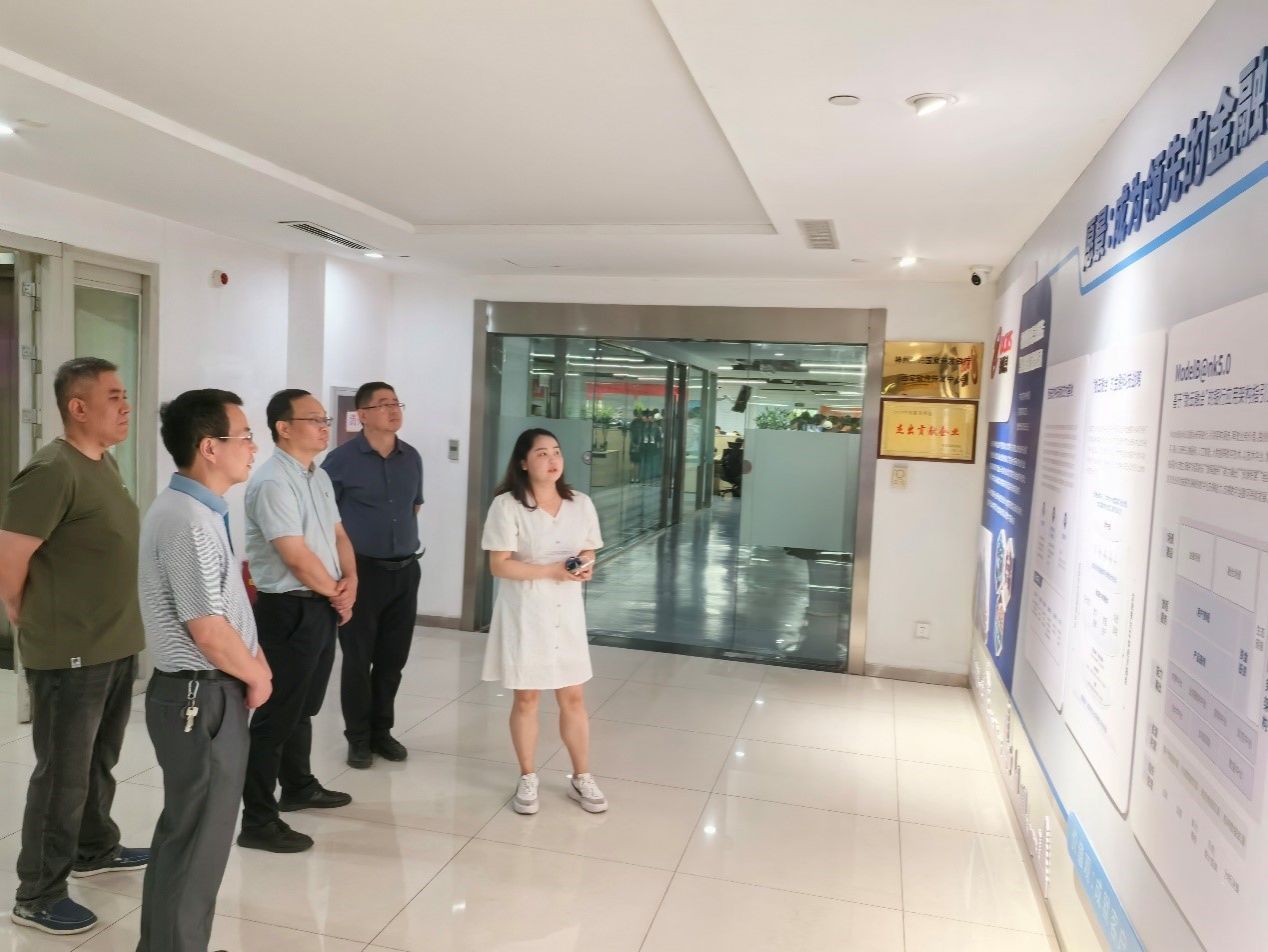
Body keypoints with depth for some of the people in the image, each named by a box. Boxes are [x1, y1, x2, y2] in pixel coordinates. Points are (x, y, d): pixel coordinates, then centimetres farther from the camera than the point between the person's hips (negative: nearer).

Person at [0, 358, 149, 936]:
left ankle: (94, 849, 41)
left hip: (117, 646, 8)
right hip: (70, 656, -8)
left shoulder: (105, 464, 9)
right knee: (63, 774, 4)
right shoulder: (52, 471, -20)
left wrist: (118, 629, 17)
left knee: (99, 761, 23)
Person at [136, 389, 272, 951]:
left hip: (210, 690, 10)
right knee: (198, 838, 5)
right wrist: (256, 677, -9)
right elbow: (208, 630, -25)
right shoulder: (187, 520, -23)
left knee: (190, 830, 22)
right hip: (201, 696, -10)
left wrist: (255, 660, 7)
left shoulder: (202, 510, 9)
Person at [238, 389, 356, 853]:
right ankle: (257, 821, 10)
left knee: (304, 706, 22)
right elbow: (297, 557, -22)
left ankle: (298, 787, 39)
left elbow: (338, 535, 14)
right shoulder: (272, 482, -19)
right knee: (278, 712, -1)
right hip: (289, 609, -9)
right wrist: (336, 594, -8)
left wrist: (350, 582, -3)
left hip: (323, 606, 9)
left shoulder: (320, 476, 11)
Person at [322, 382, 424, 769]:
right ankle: (358, 737, 19)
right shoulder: (341, 459, -8)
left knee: (393, 657, 11)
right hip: (361, 570, -4)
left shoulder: (412, 458, 7)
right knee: (358, 658, 5)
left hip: (405, 570, 5)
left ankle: (381, 730, 27)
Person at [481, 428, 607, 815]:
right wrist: (552, 570, -22)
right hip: (525, 610, -4)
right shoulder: (507, 505, -12)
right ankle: (527, 779, 26)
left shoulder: (580, 504, 3)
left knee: (573, 696, 11)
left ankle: (581, 778, 26)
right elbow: (499, 566, -14)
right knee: (526, 697, 9)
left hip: (566, 610, 4)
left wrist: (585, 567, -12)